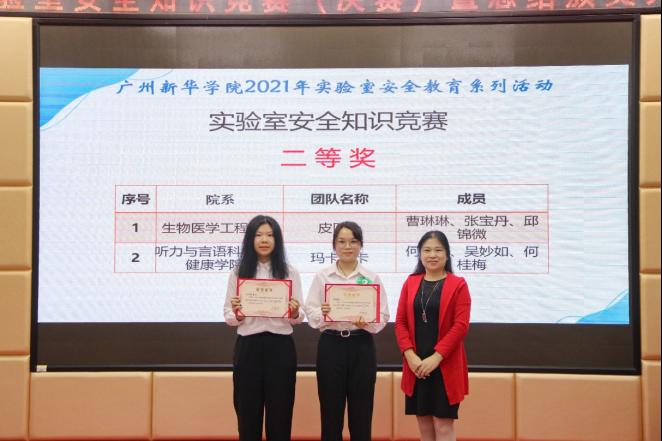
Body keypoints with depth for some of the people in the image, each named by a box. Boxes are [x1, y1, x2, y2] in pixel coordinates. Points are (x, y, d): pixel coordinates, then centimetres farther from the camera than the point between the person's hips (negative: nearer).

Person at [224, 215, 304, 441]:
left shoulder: (290, 273, 5)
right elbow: (229, 318, 5)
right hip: (247, 347, 0)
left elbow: (297, 319, 5)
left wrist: (295, 314, -17)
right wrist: (236, 314, -17)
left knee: (279, 413, 4)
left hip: (280, 347, 0)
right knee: (248, 413, 5)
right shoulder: (238, 273, 5)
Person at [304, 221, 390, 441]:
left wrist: (367, 322, -19)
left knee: (361, 415, 5)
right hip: (330, 345, 0)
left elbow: (383, 316, 1)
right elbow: (310, 313, 1)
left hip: (361, 346, 0)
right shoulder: (322, 276, 3)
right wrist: (322, 314, -20)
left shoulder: (372, 278, 4)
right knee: (331, 413, 5)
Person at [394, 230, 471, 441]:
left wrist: (436, 357, -16)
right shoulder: (410, 283, 9)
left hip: (445, 366, -3)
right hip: (416, 365, 4)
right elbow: (400, 322, 5)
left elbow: (461, 325, -9)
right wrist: (410, 355, -9)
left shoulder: (458, 285, -2)